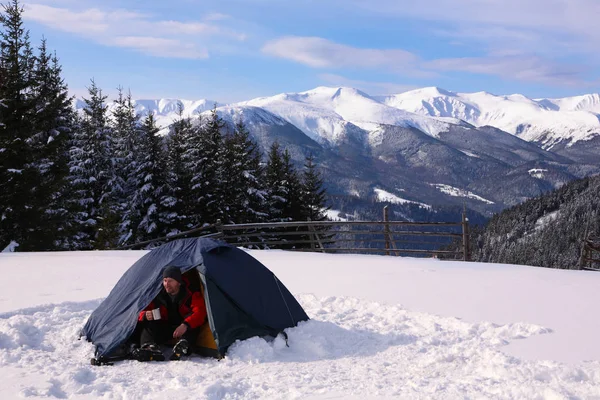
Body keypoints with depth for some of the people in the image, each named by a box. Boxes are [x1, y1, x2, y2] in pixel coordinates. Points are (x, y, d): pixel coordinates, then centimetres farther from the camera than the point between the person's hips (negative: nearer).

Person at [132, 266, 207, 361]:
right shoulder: (158, 295, -6)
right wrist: (145, 315, -27)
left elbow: (200, 313, -28)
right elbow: (143, 312, -1)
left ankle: (182, 346, -53)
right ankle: (150, 348, -49)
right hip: (164, 330, 3)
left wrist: (185, 325, -45)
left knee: (191, 320, -33)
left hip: (184, 329, -3)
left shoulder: (191, 294, -13)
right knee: (147, 324, -23)